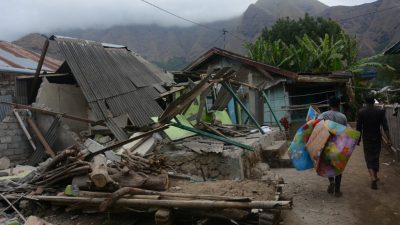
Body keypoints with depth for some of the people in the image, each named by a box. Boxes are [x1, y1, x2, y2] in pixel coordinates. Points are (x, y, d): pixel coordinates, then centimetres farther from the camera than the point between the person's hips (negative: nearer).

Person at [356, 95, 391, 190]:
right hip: (377, 138, 2)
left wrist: (358, 139, 4)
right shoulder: (380, 111, -5)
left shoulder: (361, 112, -8)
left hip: (367, 139, -2)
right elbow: (385, 126, -8)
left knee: (369, 158, 3)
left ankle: (373, 178, -14)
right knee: (376, 157, 18)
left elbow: (359, 127, -5)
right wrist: (388, 138, -5)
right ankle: (375, 176, 30)